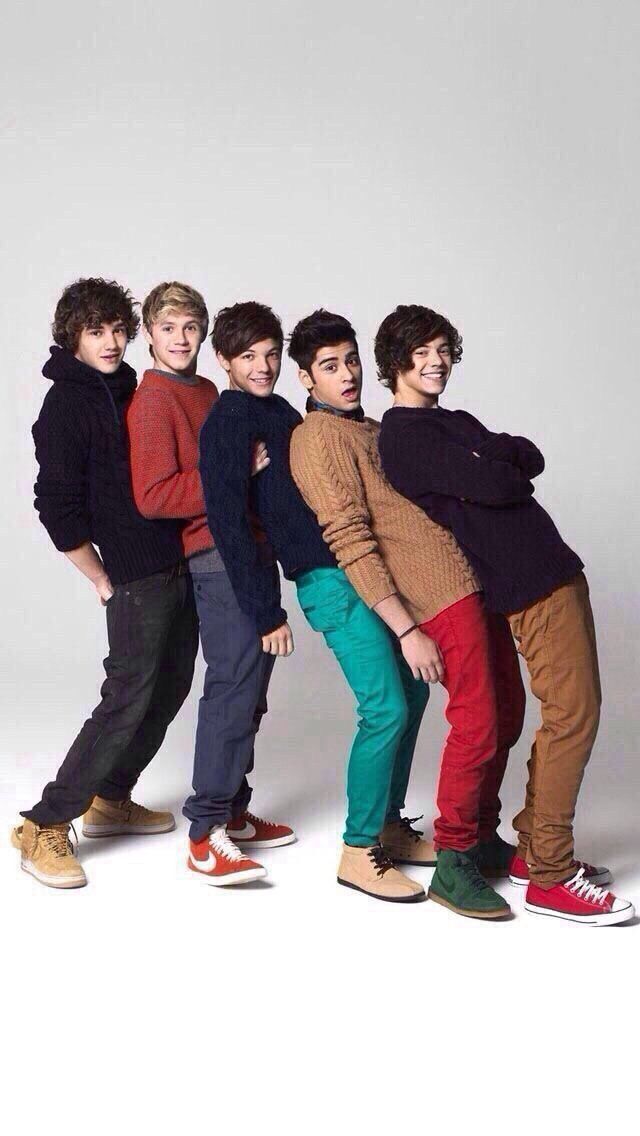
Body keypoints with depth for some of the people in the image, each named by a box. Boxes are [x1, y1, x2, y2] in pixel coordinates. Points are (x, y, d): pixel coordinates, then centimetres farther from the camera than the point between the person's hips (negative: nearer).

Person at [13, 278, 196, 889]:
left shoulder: (129, 390, 13)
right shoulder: (66, 406, -11)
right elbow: (57, 506, -14)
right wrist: (104, 581, -11)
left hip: (180, 563, 8)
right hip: (136, 577, -8)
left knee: (170, 688, 13)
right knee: (129, 699, -9)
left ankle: (109, 800, 29)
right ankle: (45, 826, 1)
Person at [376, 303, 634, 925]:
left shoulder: (454, 422, 21)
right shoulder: (404, 435, -9)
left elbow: (530, 459, 9)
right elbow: (494, 487, -19)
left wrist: (495, 457, -8)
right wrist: (500, 465, 2)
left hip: (552, 571, 9)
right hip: (533, 585, -9)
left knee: (567, 712, 10)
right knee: (573, 711, -10)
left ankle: (533, 848, 19)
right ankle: (549, 877, -4)